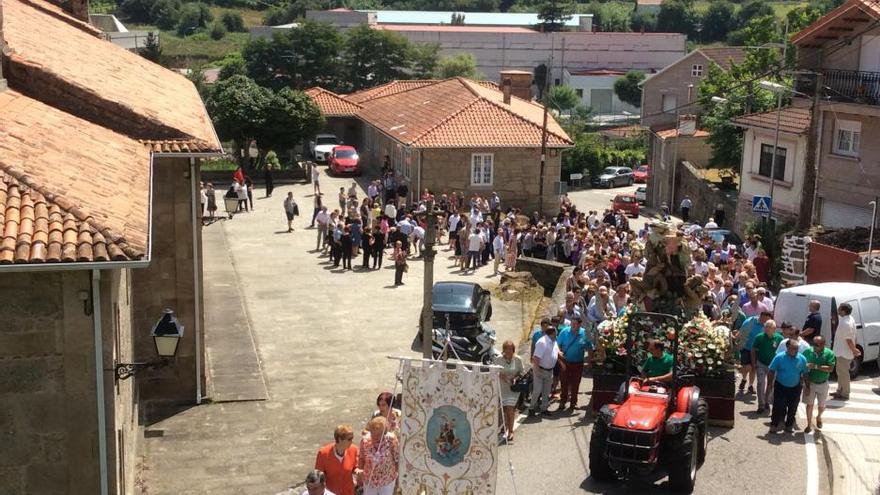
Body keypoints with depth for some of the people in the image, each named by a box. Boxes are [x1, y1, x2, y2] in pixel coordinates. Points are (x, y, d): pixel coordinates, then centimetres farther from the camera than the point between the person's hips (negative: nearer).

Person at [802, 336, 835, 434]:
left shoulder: (829, 353, -15)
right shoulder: (808, 352, -13)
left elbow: (830, 368, -23)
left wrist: (815, 366, -32)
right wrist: (807, 384, -14)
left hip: (823, 384, 1)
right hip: (810, 382, 0)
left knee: (821, 405, 16)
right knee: (810, 404, 3)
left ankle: (818, 417, 46)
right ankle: (809, 424, 19)